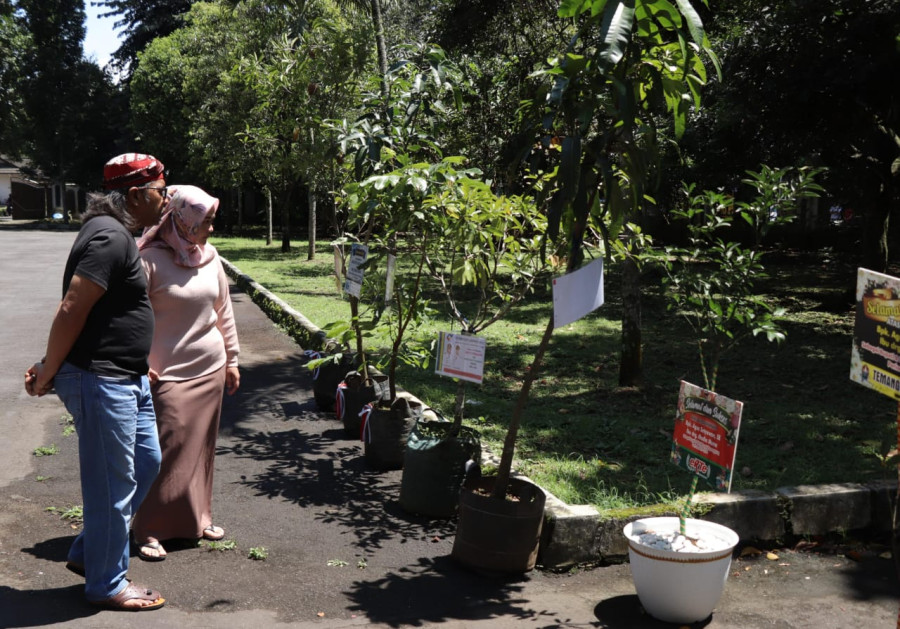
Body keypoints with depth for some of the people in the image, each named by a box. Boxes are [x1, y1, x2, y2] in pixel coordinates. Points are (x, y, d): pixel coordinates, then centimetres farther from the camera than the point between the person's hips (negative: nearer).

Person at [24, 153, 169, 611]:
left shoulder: (117, 234, 14)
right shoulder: (109, 237, -19)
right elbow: (71, 310, -23)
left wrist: (50, 367, 13)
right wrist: (47, 375, -14)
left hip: (126, 378, 10)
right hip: (101, 381, -10)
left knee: (146, 463, 19)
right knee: (112, 483, 2)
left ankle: (87, 553, 33)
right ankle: (106, 584, 18)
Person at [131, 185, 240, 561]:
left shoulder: (209, 257, 6)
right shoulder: (151, 260, -12)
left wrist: (232, 359, 15)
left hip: (210, 369, 6)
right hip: (170, 374, -6)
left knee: (201, 447, 13)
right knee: (166, 449, -7)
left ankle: (197, 518, 27)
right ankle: (148, 529, 5)